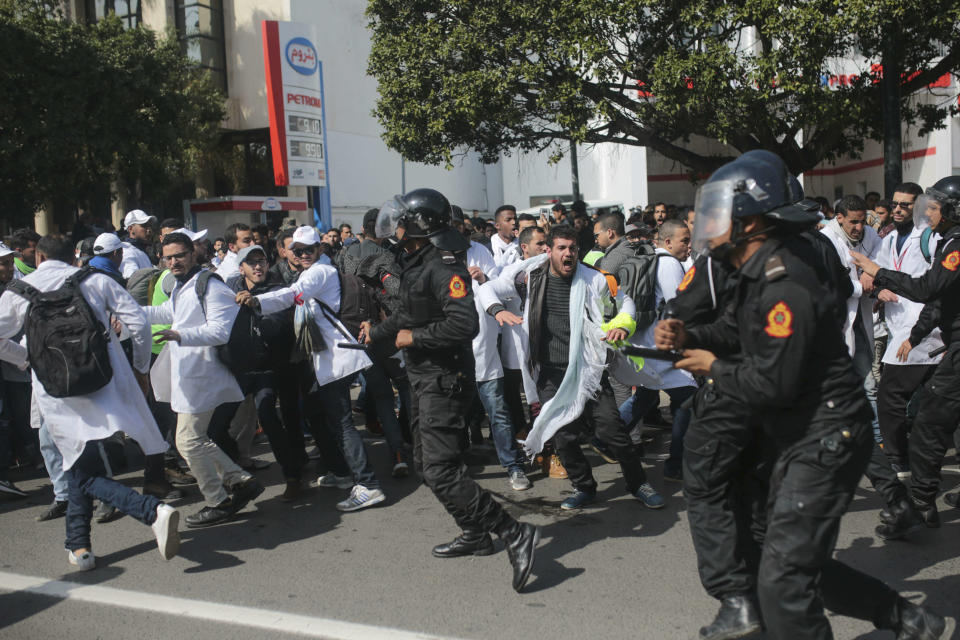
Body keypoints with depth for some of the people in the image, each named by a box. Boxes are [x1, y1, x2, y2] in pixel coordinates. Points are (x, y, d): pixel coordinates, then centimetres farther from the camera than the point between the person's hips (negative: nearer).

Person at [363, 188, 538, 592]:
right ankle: (475, 534, 33)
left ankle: (516, 535, -8)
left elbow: (464, 324, -32)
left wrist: (414, 337, -22)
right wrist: (377, 332, 19)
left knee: (441, 472, -14)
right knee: (426, 464, 19)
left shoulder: (444, 266, -20)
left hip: (444, 380, -11)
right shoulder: (415, 263, 12)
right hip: (424, 378, 11)